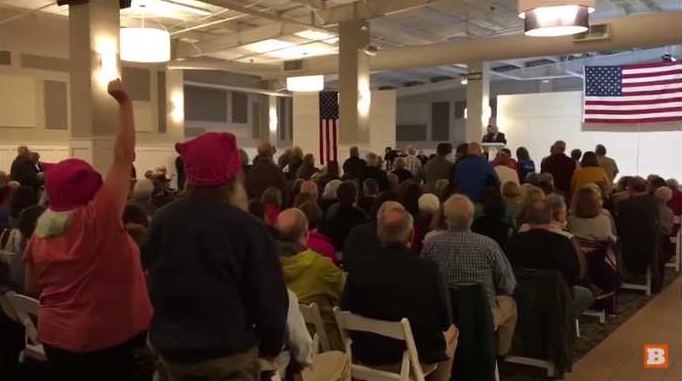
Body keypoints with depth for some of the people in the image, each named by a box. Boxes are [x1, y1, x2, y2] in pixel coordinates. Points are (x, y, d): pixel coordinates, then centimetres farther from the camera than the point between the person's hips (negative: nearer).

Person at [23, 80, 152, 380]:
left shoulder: (41, 231, -1)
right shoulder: (99, 216, -18)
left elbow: (32, 289, 8)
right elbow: (124, 156, -18)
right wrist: (124, 102, -14)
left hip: (56, 336, 6)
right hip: (107, 338, -6)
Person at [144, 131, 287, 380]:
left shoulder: (162, 220, -2)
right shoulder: (246, 226, -18)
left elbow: (151, 284, 10)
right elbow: (268, 296, -13)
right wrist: (271, 346, 3)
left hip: (172, 349, 5)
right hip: (229, 351, -5)